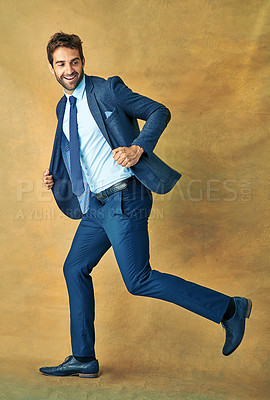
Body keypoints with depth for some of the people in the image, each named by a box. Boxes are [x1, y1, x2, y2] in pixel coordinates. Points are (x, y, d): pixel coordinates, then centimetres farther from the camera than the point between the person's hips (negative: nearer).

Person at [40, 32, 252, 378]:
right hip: (96, 204, 8)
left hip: (124, 198, -8)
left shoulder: (107, 89, -6)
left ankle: (229, 309, 1)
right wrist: (55, 176, 11)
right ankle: (83, 359, 23)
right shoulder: (63, 108, 16)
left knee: (139, 281, -10)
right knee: (75, 268, 10)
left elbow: (159, 112, -8)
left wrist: (139, 148, -24)